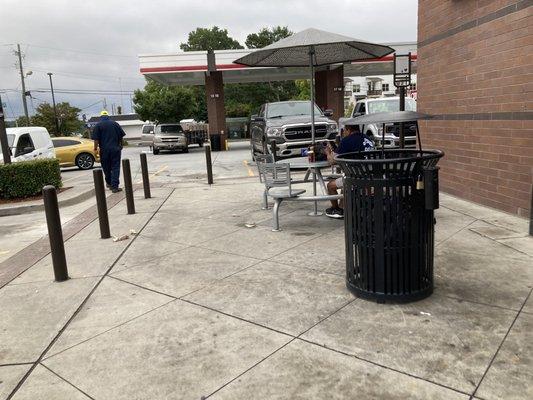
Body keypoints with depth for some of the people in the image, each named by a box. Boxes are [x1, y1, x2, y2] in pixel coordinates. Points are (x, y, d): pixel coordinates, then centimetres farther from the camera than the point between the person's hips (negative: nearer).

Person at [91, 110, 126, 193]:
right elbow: (121, 137, 10)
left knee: (106, 168, 14)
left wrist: (96, 148, 3)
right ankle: (114, 186, -9)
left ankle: (109, 183, 29)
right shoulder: (115, 124, 6)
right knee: (115, 167, -1)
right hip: (115, 149, 1)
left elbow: (96, 139, -8)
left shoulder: (98, 125, -1)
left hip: (104, 150, -1)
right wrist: (120, 146, 23)